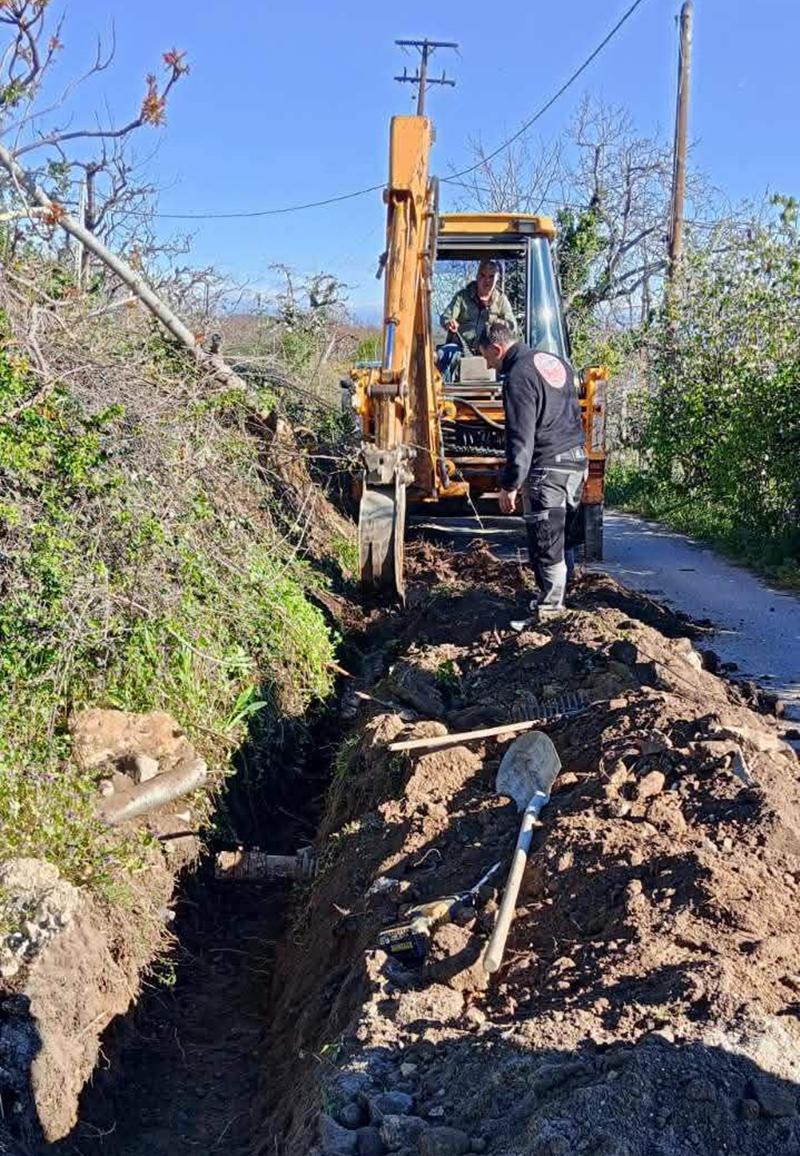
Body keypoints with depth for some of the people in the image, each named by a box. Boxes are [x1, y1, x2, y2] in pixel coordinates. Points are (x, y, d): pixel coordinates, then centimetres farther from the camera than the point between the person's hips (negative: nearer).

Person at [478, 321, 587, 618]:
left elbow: (520, 439, -19)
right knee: (563, 540, 18)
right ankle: (556, 597, 28)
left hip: (546, 470, -9)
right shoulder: (557, 362, 14)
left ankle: (550, 609, 5)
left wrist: (509, 485, -14)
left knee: (546, 546, -1)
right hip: (577, 461, 9)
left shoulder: (518, 377, -15)